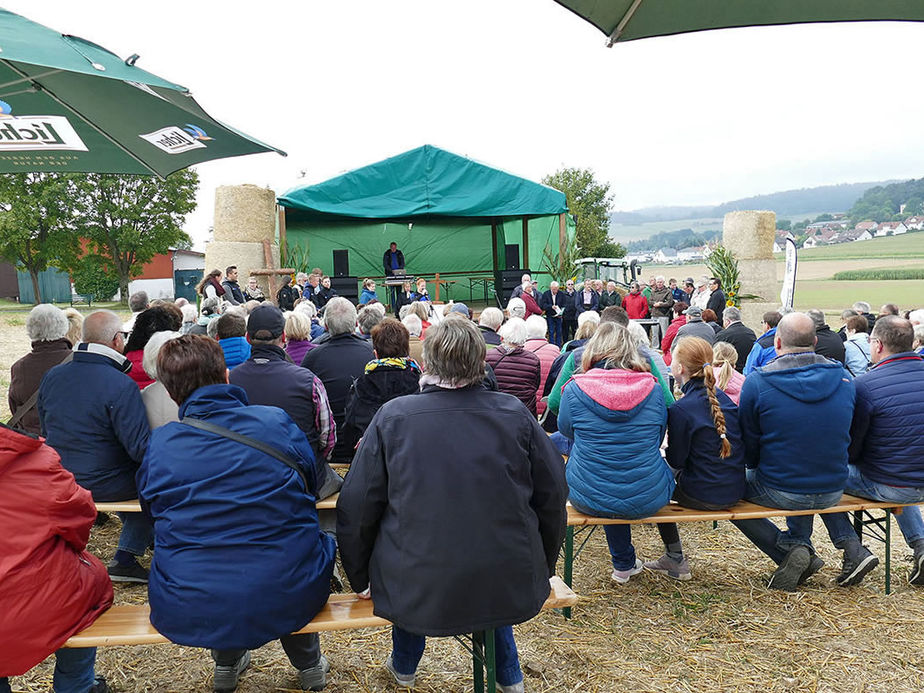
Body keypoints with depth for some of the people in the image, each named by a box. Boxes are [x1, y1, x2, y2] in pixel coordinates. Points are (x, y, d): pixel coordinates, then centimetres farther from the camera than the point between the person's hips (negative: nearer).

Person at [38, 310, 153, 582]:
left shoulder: (52, 376, -1)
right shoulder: (121, 385, -24)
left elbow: (46, 430, 13)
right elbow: (140, 448, -25)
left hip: (58, 483, 8)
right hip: (103, 486, -7)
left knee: (133, 472, 28)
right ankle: (126, 557, 11)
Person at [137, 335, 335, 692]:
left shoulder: (158, 444, -4)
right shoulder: (277, 421, -6)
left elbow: (150, 506, 14)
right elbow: (312, 487, 10)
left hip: (188, 612, 2)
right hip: (290, 599, -1)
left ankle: (226, 662, 44)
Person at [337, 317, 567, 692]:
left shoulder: (393, 416, -11)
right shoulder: (514, 414, -7)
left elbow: (355, 509, -5)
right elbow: (553, 496, 2)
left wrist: (362, 579, 11)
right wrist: (541, 569, 18)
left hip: (417, 593, -1)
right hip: (511, 589, 2)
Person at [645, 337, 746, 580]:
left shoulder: (681, 409, -20)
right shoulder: (723, 398, 2)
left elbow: (676, 460, -13)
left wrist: (667, 447, 10)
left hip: (703, 495, -7)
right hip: (735, 492, 7)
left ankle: (676, 560, 22)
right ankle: (673, 558, 35)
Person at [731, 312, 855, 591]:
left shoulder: (757, 382, -16)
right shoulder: (843, 378, -4)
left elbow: (749, 447, -5)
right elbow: (844, 436, 10)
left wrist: (757, 467, 16)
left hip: (780, 492, -5)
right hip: (833, 492, 6)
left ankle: (788, 551, 6)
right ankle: (800, 543, 24)